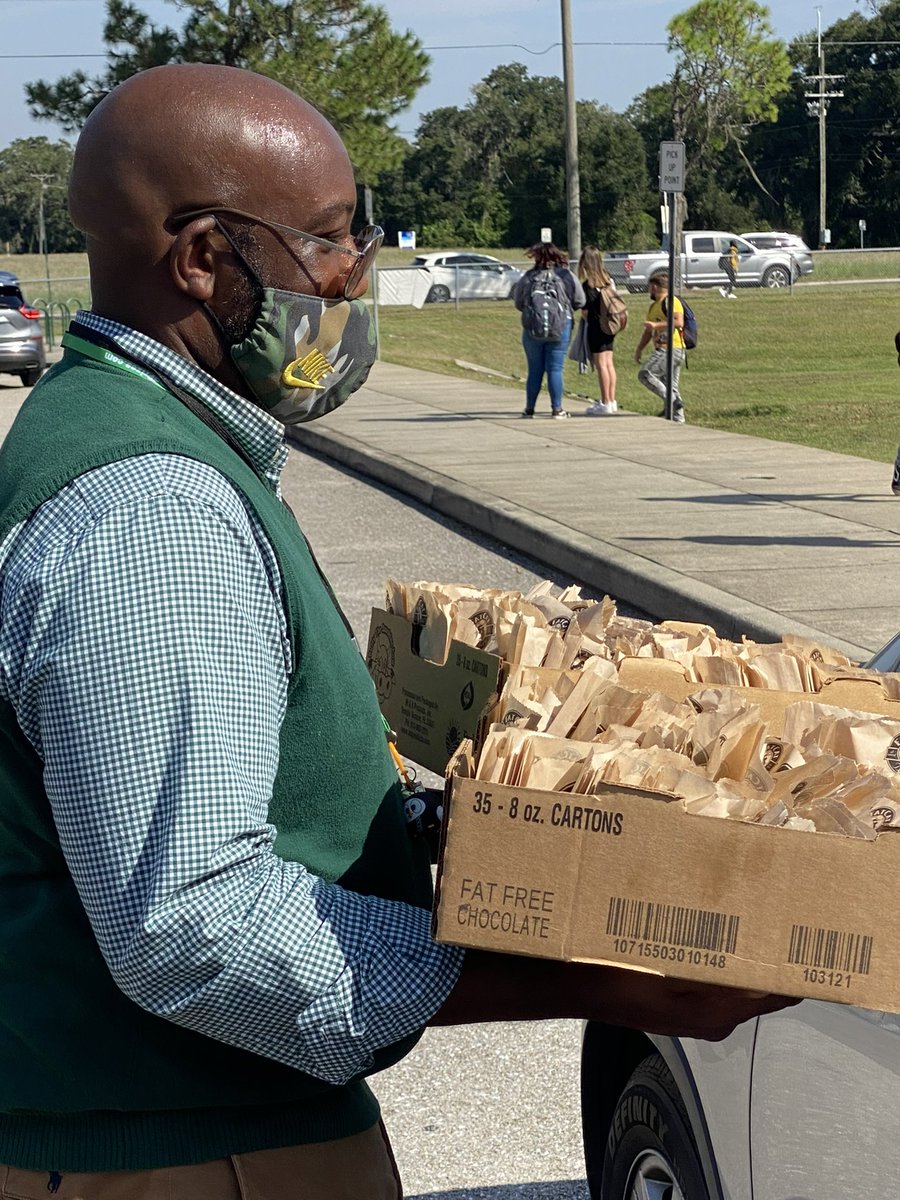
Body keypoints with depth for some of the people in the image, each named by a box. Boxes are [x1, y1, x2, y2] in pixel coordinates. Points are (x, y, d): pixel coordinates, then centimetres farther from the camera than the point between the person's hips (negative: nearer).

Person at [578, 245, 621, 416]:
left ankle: (605, 403, -1)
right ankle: (611, 401, 18)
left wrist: (585, 317, 4)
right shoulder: (608, 279, 5)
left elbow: (586, 310, -15)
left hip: (596, 327, -7)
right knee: (609, 363, 13)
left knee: (601, 364, -3)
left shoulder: (588, 285, -17)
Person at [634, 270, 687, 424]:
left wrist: (656, 325, -24)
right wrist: (639, 349, 21)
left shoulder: (670, 302, -8)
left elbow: (679, 322, -23)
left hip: (671, 349, -10)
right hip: (663, 350, 10)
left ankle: (672, 401, -19)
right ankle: (678, 419, 8)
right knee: (670, 386, 8)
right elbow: (648, 331, 28)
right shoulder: (654, 306, 23)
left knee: (645, 374, -19)